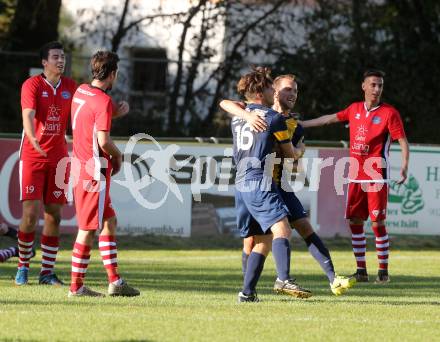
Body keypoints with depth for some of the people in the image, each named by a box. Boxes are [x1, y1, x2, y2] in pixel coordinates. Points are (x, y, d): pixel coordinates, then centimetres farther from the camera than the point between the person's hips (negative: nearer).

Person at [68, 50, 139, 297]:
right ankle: (77, 286, 2)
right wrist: (118, 155, -3)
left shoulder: (80, 92, 9)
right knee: (88, 229, -3)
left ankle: (115, 281, 17)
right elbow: (103, 141, -22)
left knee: (109, 221, 16)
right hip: (95, 169, -9)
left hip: (80, 164, 9)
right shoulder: (103, 100, -18)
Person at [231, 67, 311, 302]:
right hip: (260, 182, -8)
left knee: (263, 240, 13)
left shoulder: (237, 118, 18)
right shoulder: (274, 118, -2)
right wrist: (299, 151, 30)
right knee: (281, 229, -20)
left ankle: (247, 292, 7)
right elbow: (290, 154, 7)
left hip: (240, 182, 8)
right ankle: (284, 279, -41)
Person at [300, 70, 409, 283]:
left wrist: (404, 166, -22)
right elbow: (330, 119, 23)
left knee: (378, 222, -7)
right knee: (354, 221, 3)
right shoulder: (355, 109, 10)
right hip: (356, 176, 5)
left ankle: (383, 271, 0)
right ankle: (361, 270, 10)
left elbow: (403, 140, -8)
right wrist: (301, 124, 28)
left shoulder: (389, 113, -5)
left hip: (377, 176, -5)